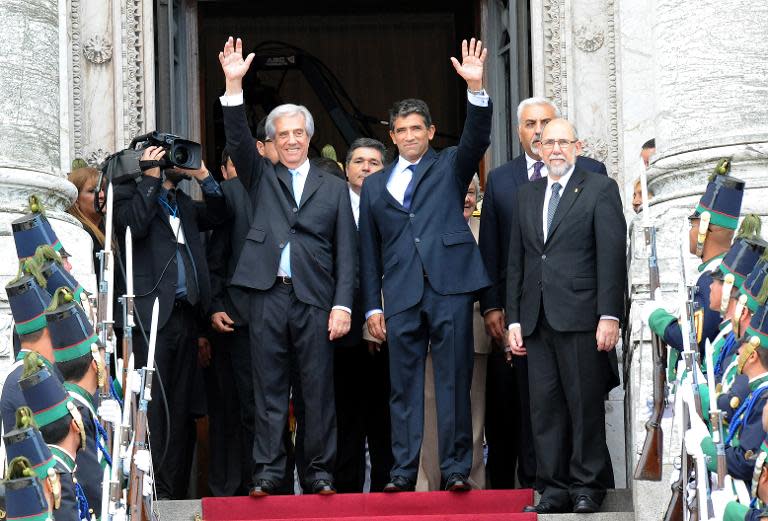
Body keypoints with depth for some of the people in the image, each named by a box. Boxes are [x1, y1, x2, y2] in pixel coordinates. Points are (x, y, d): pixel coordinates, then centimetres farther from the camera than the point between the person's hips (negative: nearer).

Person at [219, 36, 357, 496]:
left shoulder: (334, 187, 12)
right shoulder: (262, 177, 15)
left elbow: (346, 251, 8)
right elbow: (238, 141, -2)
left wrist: (343, 304, -3)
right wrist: (234, 86, -14)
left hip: (316, 297, 0)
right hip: (269, 294, 1)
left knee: (319, 389, 0)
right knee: (269, 387, 2)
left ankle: (320, 471, 5)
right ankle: (269, 470, 4)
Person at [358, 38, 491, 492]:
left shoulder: (450, 166, 12)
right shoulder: (375, 185, 18)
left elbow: (477, 139, -8)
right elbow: (370, 250, 16)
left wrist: (476, 88, -23)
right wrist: (373, 305, 9)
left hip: (449, 284, -2)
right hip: (401, 293, 3)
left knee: (454, 381, -3)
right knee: (404, 385, 3)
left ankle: (456, 468, 0)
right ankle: (404, 470, 6)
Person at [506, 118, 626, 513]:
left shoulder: (600, 190, 2)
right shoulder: (526, 196, 18)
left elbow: (612, 255, -5)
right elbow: (516, 262, 18)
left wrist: (609, 316, -13)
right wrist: (514, 319, 10)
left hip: (580, 317, -5)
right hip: (538, 320, 5)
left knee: (585, 406, -2)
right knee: (545, 407, 3)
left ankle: (587, 487, 6)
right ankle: (554, 490, 7)